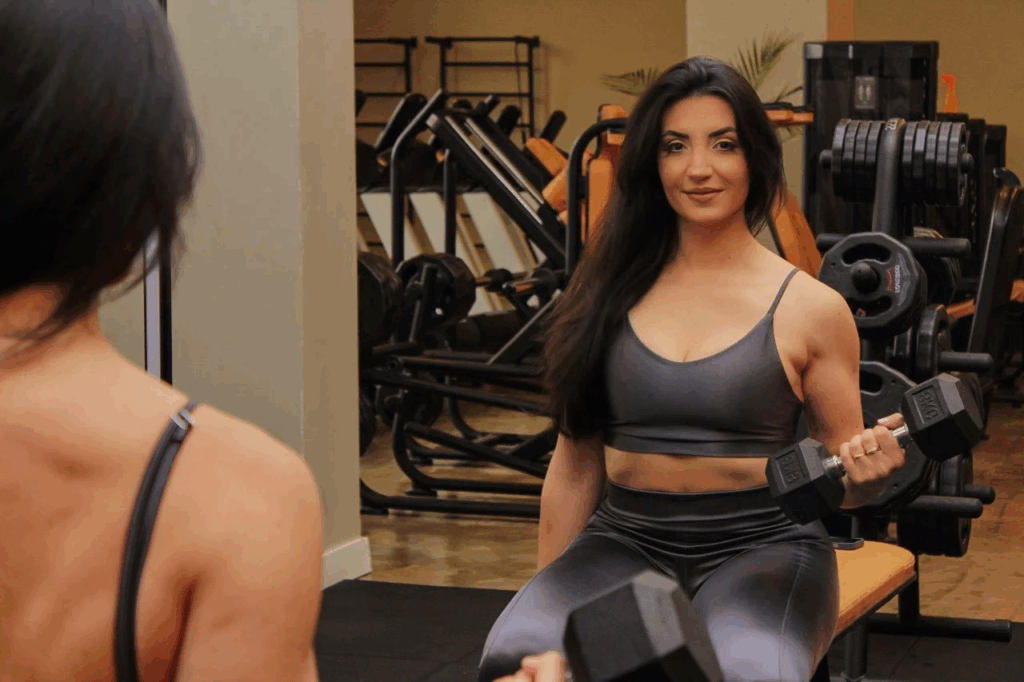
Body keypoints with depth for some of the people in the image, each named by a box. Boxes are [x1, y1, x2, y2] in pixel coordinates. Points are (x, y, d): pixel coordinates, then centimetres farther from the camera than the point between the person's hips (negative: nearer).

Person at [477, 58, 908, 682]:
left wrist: (866, 471, -15)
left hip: (761, 544, -1)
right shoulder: (611, 294, 8)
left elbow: (842, 482, 8)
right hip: (626, 538, 1)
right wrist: (547, 597, 13)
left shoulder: (810, 308, 2)